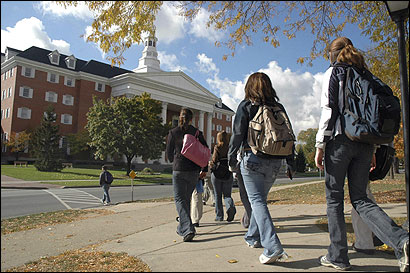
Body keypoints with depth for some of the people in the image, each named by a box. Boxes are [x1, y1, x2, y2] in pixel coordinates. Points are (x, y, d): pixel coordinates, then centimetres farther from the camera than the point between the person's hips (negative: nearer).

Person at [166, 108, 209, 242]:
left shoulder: (173, 132, 0)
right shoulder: (197, 132, 3)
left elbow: (169, 153, 5)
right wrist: (204, 169, 9)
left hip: (179, 170, -3)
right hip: (194, 170, 3)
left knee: (180, 199, 1)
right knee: (187, 198, 16)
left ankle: (188, 229, -15)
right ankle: (182, 227, 29)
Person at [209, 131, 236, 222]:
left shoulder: (217, 148, -7)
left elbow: (214, 160, -12)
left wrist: (211, 166, 7)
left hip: (217, 174, -2)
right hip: (228, 174, 2)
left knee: (218, 195, 10)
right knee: (227, 194, 11)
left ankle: (219, 216, 13)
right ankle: (231, 207, -18)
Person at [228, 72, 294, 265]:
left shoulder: (246, 106, -2)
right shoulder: (278, 107, 11)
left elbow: (237, 134, -6)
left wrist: (231, 160, 2)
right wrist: (290, 162, 17)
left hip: (253, 158, -5)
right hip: (274, 161, 5)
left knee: (257, 200, -5)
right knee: (260, 198, 18)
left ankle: (273, 247, -16)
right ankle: (253, 237, 32)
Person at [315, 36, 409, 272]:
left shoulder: (334, 72, 1)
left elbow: (329, 111, -9)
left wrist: (320, 146, -8)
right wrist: (373, 150, 19)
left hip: (341, 140, -6)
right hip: (365, 143, 6)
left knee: (334, 199, 4)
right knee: (360, 199, 10)